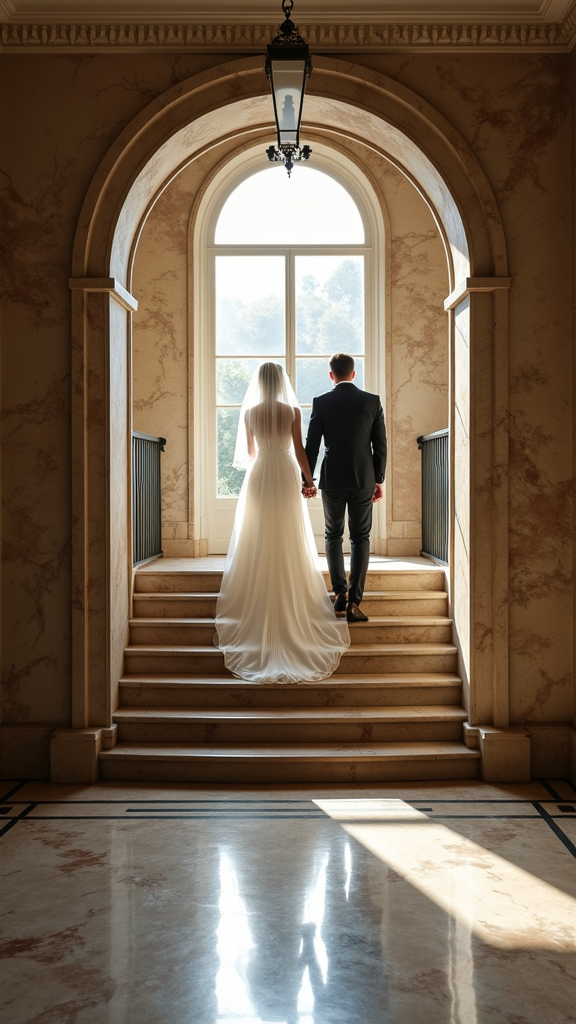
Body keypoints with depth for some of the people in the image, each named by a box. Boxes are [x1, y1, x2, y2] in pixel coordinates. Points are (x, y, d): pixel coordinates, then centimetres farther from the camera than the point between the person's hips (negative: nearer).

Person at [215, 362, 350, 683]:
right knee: (290, 547, 6)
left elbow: (248, 452, 10)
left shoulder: (249, 412, 0)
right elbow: (299, 450, -6)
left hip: (259, 477, 1)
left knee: (258, 546, 8)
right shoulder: (293, 411, -6)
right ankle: (293, 612, 9)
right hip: (286, 476, -1)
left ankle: (258, 613, 12)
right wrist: (310, 481, 4)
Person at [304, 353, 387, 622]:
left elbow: (312, 445, -2)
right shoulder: (372, 401, -1)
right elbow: (380, 445, 0)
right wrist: (379, 480, 9)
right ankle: (354, 601, 0)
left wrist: (307, 480, 7)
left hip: (332, 480, 0)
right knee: (360, 538, 6)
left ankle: (340, 591, 9)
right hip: (363, 479, 0)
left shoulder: (320, 403, -4)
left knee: (333, 536, 17)